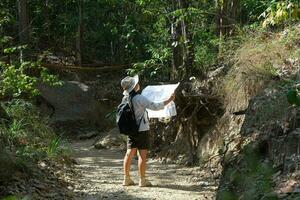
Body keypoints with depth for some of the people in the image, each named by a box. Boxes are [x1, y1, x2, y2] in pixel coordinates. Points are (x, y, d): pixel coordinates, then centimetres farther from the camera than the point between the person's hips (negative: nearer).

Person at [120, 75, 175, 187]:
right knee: (142, 154, -2)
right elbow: (155, 106, -19)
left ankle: (126, 179, 15)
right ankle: (142, 180, 1)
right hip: (142, 130, -7)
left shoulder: (125, 99, 4)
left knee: (130, 153, 11)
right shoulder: (139, 98, -18)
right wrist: (169, 100, -11)